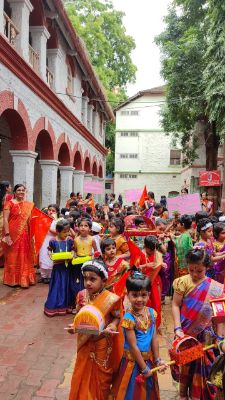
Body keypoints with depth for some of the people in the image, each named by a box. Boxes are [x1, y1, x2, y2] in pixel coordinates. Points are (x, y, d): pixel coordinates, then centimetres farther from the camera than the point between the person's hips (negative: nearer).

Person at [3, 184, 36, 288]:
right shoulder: (9, 203, -7)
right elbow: (5, 220, -12)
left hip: (24, 234, 5)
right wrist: (7, 235, -19)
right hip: (13, 234, -5)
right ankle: (13, 279, 17)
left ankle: (24, 278, 24)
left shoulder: (28, 205, 9)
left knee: (25, 257, 12)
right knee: (13, 258, 5)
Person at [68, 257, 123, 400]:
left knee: (100, 376, 18)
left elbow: (117, 317, -10)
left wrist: (112, 327, -28)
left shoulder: (111, 299, -23)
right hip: (85, 343, 3)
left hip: (102, 344, -3)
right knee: (82, 375, 20)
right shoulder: (81, 295, -11)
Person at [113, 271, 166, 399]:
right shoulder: (129, 318, -22)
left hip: (148, 359, 6)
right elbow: (133, 346, -18)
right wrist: (144, 368, -12)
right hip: (133, 361, -6)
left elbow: (154, 338, 2)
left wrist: (157, 360, 4)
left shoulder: (151, 312, -4)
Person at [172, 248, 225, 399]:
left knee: (202, 365, 12)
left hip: (204, 335, 0)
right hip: (185, 333, 0)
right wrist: (178, 329, -19)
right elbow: (176, 306, -10)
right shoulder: (183, 282, -10)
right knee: (185, 364, 16)